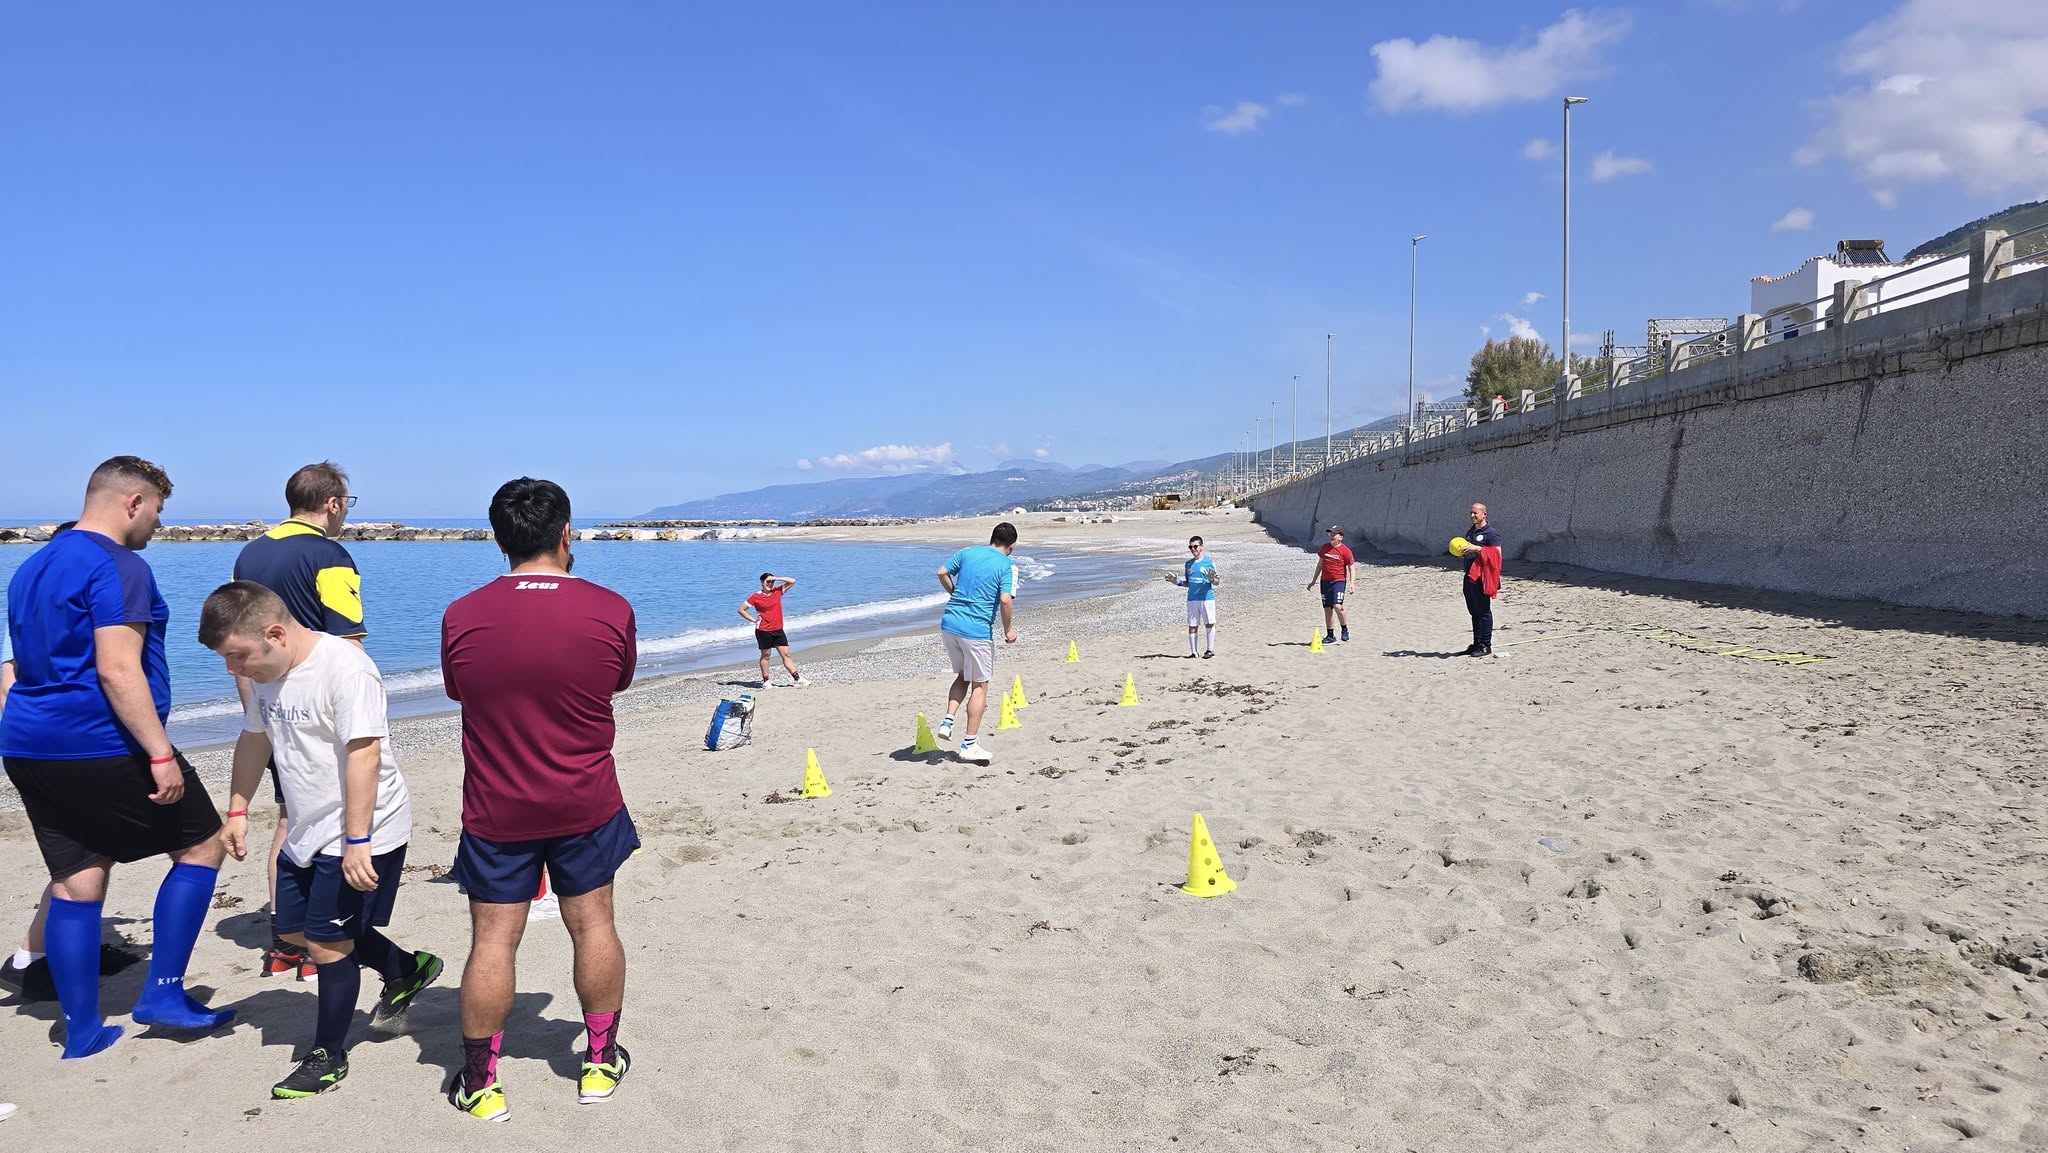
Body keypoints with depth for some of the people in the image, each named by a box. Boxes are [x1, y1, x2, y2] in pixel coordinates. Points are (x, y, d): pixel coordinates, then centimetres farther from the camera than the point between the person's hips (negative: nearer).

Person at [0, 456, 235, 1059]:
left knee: (75, 882, 11)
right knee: (201, 845, 6)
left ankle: (81, 1031, 14)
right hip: (102, 747, -9)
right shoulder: (119, 567, -14)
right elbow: (117, 671, -22)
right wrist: (161, 753, -21)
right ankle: (164, 993, 5)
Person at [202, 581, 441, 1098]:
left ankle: (329, 1057, 17)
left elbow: (363, 752, -29)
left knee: (327, 941, -2)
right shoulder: (267, 673, 3)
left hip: (359, 835, -10)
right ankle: (407, 970, 33)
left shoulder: (343, 667, -25)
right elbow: (255, 739, 18)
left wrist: (357, 841, -30)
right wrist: (238, 810, 19)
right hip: (307, 831, 10)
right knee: (292, 929, 17)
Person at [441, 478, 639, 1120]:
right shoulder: (609, 610, -11)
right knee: (592, 925, 13)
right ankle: (601, 1063, 25)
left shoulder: (462, 617, -10)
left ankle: (481, 1083, 17)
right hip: (586, 807, 0)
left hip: (496, 813, 0)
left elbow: (457, 690, 8)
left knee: (493, 941, 8)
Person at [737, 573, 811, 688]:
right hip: (763, 631, -3)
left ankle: (797, 679, -3)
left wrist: (776, 578, -6)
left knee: (786, 654, 1)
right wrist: (753, 619, -4)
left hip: (778, 630, 3)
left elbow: (792, 581, -1)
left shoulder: (778, 591, 4)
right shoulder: (756, 597, -5)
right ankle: (765, 681, 16)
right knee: (765, 655, 6)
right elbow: (741, 610, 1)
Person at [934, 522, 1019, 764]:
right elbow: (1005, 600, -16)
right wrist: (1009, 629, -3)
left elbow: (942, 573, 7)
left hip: (949, 624, 5)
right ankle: (969, 745, 9)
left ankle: (948, 721, 8)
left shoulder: (968, 552, 9)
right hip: (977, 630, -5)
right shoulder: (1007, 566, -5)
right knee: (980, 685, 8)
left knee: (963, 675, 25)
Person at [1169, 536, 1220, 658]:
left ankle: (1210, 649, 8)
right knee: (1192, 626, 4)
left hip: (1207, 597, -4)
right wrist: (1176, 581, 4)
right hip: (1192, 599, 4)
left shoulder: (1209, 562, -1)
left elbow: (1217, 582, 0)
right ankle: (1193, 652, 9)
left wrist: (1212, 579, -21)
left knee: (1210, 624, -1)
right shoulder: (1188, 564, 13)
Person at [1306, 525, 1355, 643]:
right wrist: (1314, 580, 20)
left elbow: (1351, 568, -2)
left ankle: (1345, 629, 2)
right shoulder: (1324, 547, 8)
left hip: (1339, 581, -5)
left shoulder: (1345, 551, -7)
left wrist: (1351, 584, -13)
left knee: (1337, 606, -21)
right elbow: (1320, 564, 18)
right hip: (1325, 581, 5)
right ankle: (1330, 635, 16)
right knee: (1327, 609, 7)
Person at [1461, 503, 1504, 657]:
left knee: (1483, 612, -6)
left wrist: (1477, 549, -21)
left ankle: (1486, 646, -2)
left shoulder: (1491, 533, -7)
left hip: (1481, 578, -8)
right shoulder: (1470, 533, 20)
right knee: (1474, 611, 12)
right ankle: (1476, 644, 18)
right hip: (1469, 576, 9)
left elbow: (1497, 554, -14)